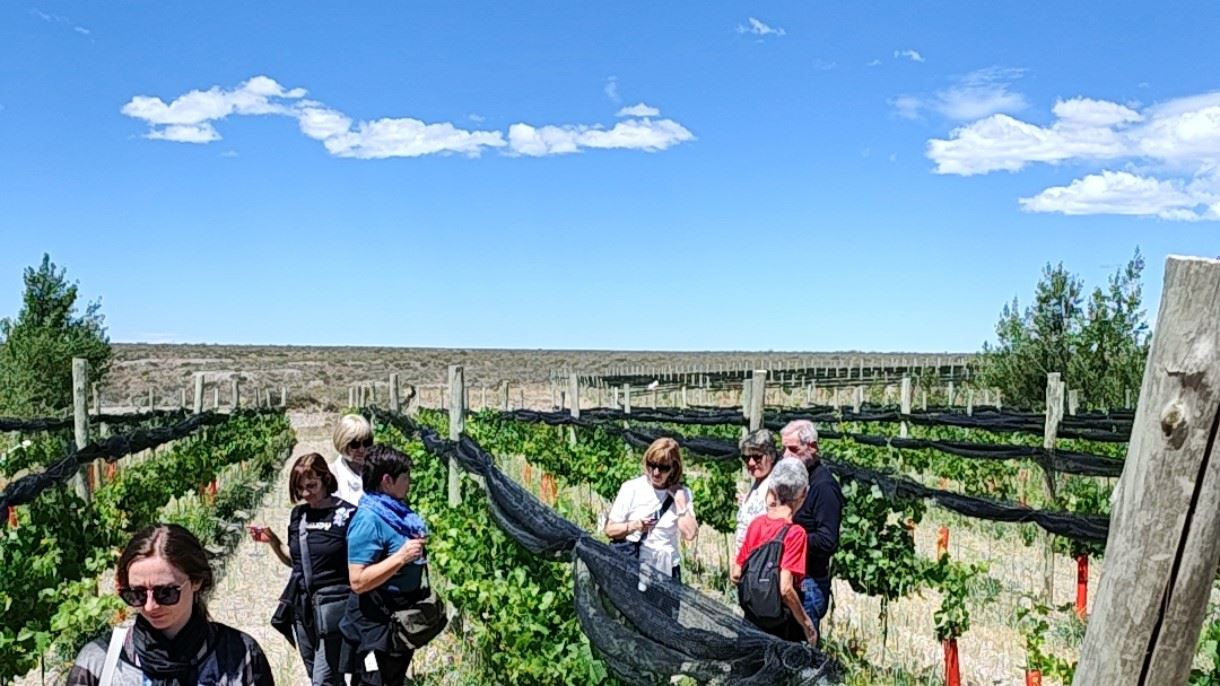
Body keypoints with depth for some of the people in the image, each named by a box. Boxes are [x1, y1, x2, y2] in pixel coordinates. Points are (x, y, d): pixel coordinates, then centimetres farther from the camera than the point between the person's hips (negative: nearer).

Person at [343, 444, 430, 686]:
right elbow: (358, 581, -26)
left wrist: (417, 545, 8)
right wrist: (401, 557, -28)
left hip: (402, 619, 9)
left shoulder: (395, 512, 7)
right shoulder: (368, 520, -21)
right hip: (378, 623, -9)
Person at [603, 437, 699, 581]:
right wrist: (634, 526, -19)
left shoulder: (681, 493, 3)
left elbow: (690, 534, -10)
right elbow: (609, 530, -2)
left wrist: (679, 500, -12)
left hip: (667, 571, 2)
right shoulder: (631, 488, -2)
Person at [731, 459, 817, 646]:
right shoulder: (794, 532, -18)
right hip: (781, 622, -5)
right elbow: (785, 589, -23)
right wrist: (807, 624, -12)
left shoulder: (756, 523, -2)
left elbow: (735, 575, 3)